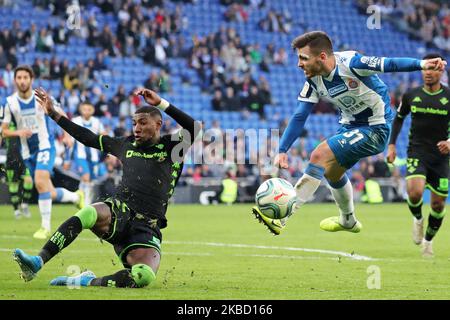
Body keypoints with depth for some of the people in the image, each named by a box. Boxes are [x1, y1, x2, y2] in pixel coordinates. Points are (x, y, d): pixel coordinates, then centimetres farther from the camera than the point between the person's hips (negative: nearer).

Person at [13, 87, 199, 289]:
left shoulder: (171, 147, 9)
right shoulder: (127, 145, 21)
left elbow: (194, 130, -10)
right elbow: (88, 138, 28)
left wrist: (161, 104, -14)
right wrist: (53, 114, 30)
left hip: (147, 227, -2)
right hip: (119, 211, 2)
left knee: (144, 276, -33)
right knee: (87, 214, -36)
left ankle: (89, 281, -16)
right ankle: (37, 262, -43)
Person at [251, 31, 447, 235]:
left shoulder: (349, 63, -27)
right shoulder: (314, 81, -6)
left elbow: (389, 64, -35)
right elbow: (299, 117, -3)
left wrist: (421, 64, -51)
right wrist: (282, 151, -10)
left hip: (375, 129, -9)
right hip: (350, 126, 9)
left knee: (320, 155, -21)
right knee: (331, 172, 23)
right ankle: (348, 221, 50)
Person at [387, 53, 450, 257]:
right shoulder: (411, 96, 1)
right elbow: (399, 118, 16)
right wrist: (391, 144, 8)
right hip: (417, 153, 0)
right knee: (415, 192, -25)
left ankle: (428, 240, 29)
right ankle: (417, 219, 8)